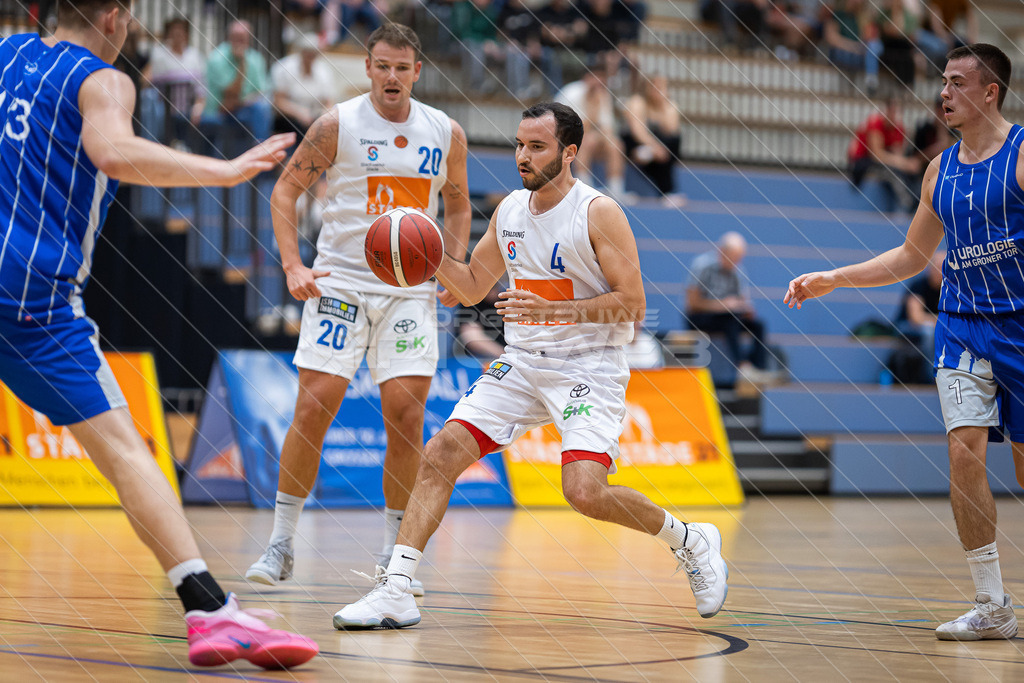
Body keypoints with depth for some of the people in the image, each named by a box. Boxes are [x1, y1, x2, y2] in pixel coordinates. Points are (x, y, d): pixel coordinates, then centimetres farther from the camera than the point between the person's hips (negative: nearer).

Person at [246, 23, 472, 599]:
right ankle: (281, 543, 2)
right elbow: (286, 189, 1)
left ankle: (395, 553, 7)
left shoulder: (446, 134, 4)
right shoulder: (337, 126, -5)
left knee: (406, 415, -5)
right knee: (314, 405, -9)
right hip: (340, 281, -2)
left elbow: (458, 203, 19)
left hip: (410, 289, 2)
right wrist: (293, 265, -12)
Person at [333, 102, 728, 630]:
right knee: (440, 454, -9)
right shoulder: (509, 210, 8)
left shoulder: (598, 213, -12)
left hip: (588, 366, -6)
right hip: (521, 362, 6)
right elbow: (472, 287, 17)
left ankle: (690, 542, 5)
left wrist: (554, 309, -24)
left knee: (585, 492, -22)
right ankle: (395, 591, -8)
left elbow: (632, 305, -14)